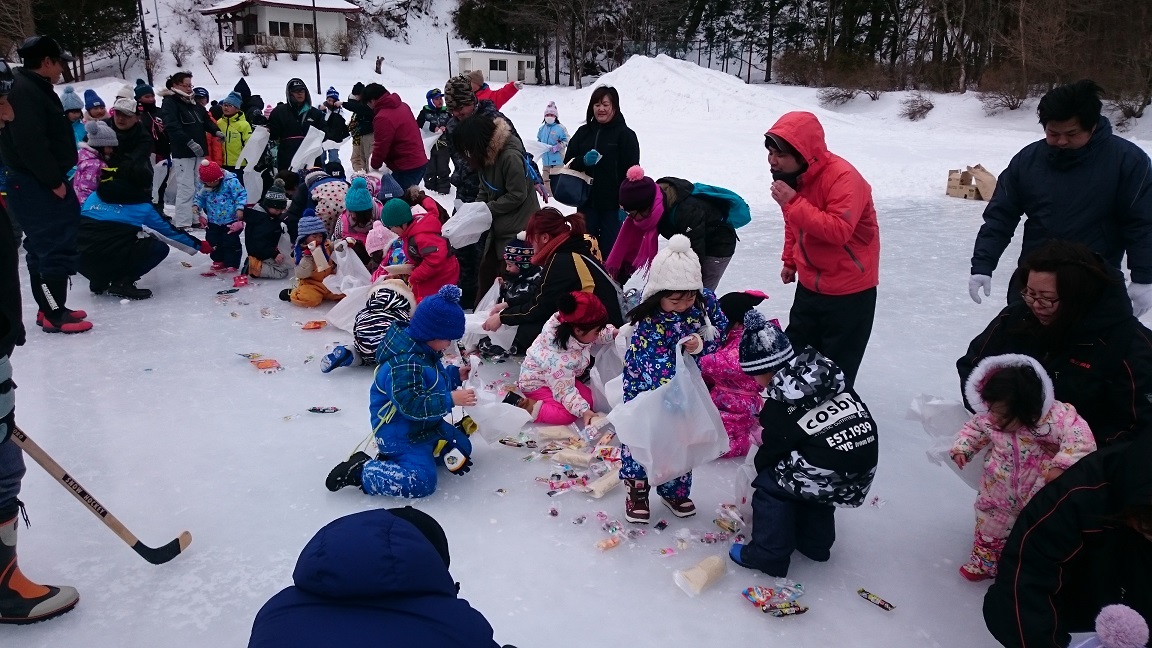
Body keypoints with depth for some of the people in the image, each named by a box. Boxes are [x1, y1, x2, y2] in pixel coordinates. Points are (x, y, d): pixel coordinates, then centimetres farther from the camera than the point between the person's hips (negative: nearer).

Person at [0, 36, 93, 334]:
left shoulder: (35, 89, 17)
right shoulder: (25, 92, -18)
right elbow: (30, 144, -25)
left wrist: (56, 179, 17)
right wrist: (54, 181, -20)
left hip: (42, 183, 11)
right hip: (36, 186, -11)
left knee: (44, 246, 16)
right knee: (56, 246, -8)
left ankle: (50, 307, 25)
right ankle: (54, 315, -2)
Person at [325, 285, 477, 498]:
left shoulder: (422, 351, 2)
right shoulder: (404, 363, -31)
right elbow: (412, 405, -34)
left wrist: (456, 375, 5)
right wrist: (450, 400, -31)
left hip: (427, 425, 11)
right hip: (401, 434, -11)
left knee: (462, 448, 19)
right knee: (422, 481, -22)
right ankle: (360, 471, -9)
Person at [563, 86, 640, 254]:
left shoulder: (625, 134, -2)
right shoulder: (583, 132, 11)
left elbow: (632, 172, -6)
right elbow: (568, 162, 10)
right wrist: (583, 161, -13)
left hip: (612, 204, -4)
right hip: (586, 202, 5)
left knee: (610, 247, -5)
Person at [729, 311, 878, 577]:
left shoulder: (780, 407, -7)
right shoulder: (827, 372, 8)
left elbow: (770, 453, 7)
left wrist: (759, 465, 29)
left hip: (832, 476, -8)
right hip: (864, 466, 8)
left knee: (770, 484, 9)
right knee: (808, 480, 32)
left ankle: (768, 555, 14)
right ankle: (815, 542, 43)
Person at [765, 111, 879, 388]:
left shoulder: (843, 178, -26)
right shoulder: (793, 175, 0)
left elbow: (839, 230, -36)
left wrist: (793, 203, -35)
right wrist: (790, 261, 20)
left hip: (849, 291, -8)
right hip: (810, 285, 8)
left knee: (837, 368, 3)